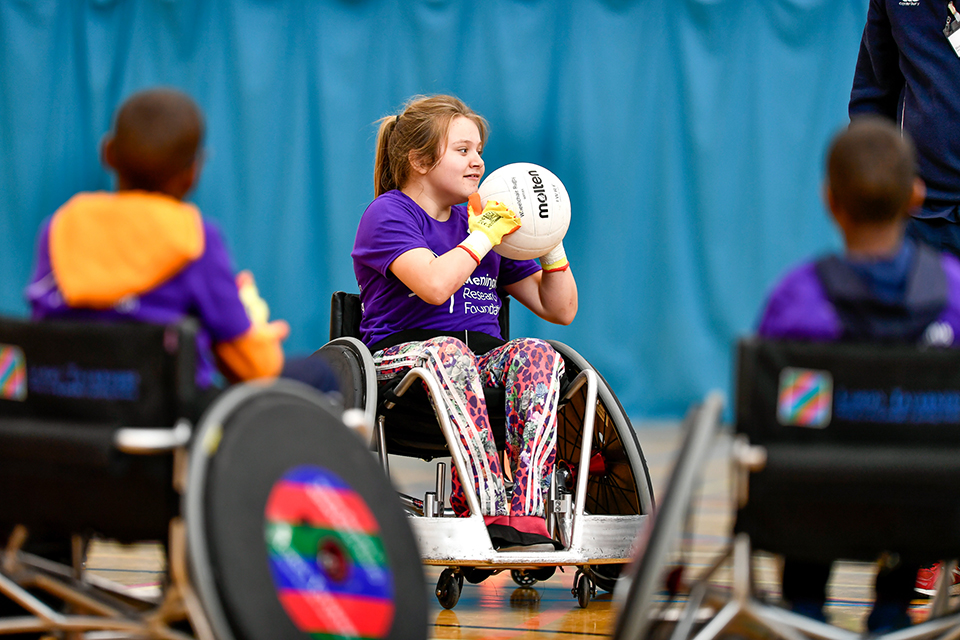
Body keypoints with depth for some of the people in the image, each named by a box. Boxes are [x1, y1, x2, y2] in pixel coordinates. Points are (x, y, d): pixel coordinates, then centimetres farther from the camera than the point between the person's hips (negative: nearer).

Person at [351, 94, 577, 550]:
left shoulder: (482, 221, 23)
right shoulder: (388, 214, 3)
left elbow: (560, 310, 23)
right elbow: (435, 284, -20)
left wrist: (550, 245, 9)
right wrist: (485, 235, -11)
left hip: (483, 361, 5)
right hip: (400, 355, -5)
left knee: (538, 355, -28)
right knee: (446, 351, -39)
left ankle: (527, 509, -43)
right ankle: (487, 508, -50)